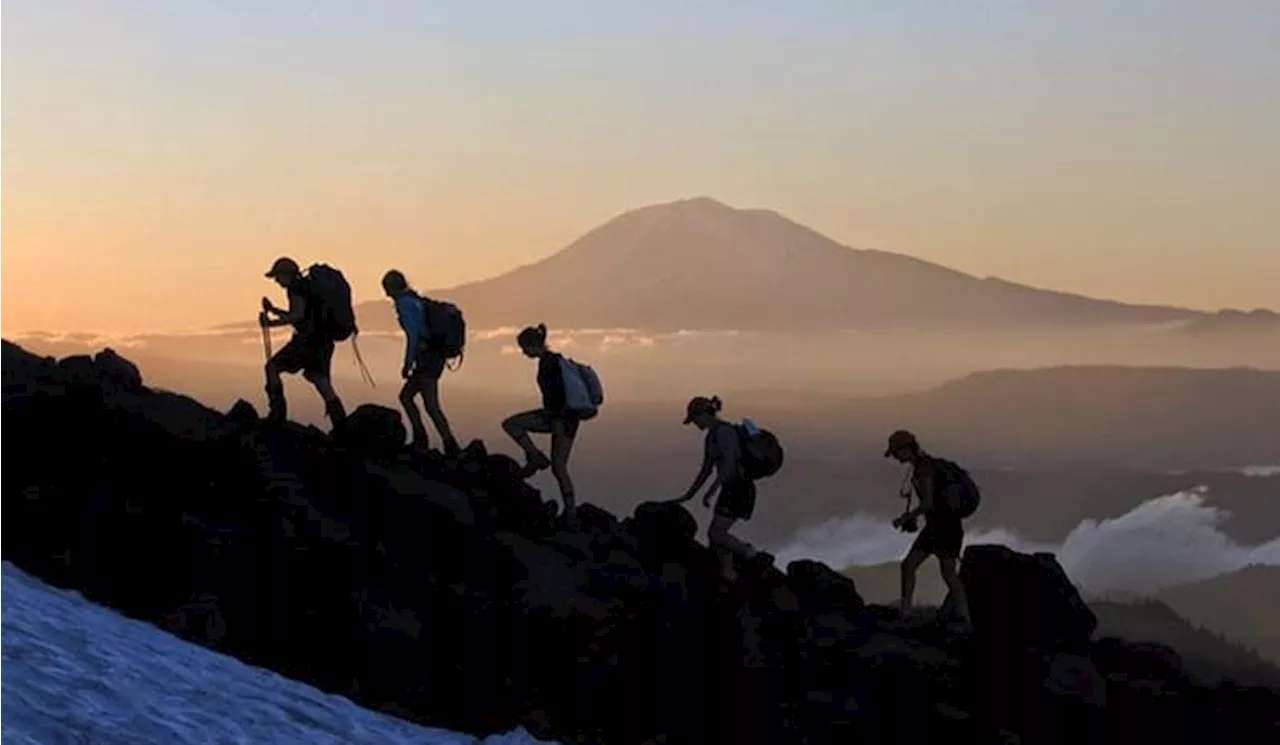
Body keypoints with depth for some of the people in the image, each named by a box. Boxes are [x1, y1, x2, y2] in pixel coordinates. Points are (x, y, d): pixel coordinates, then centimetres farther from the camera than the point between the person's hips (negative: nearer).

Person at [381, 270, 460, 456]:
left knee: (431, 406, -11)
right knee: (405, 396, 16)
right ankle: (420, 440, 13)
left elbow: (413, 334, -20)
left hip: (426, 359, -10)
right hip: (435, 357, 10)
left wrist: (407, 363, -17)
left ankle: (451, 448, -13)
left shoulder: (404, 303, -10)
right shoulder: (416, 300, 18)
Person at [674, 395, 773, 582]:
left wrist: (710, 492, -22)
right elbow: (706, 470, 20)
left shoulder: (724, 431, -18)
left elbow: (729, 465, -25)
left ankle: (756, 556, -3)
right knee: (717, 535, 7)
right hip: (731, 489, 10)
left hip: (740, 489, -10)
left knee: (715, 535, -11)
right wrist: (688, 495, 20)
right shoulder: (711, 437, 14)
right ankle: (729, 580, 10)